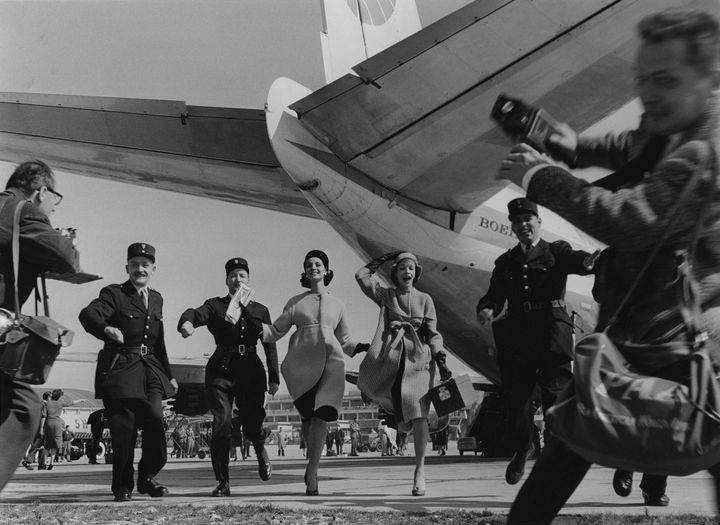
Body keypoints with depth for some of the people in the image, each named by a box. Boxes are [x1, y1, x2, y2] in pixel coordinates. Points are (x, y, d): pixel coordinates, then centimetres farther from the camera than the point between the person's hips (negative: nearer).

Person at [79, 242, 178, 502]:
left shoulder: (156, 298, 17)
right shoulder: (114, 293, -2)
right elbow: (87, 314, -22)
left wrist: (169, 374, 23)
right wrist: (106, 328, -42)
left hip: (150, 369, 5)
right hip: (119, 368, -4)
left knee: (155, 419, -11)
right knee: (123, 428, -6)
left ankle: (147, 477, 8)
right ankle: (122, 487, 10)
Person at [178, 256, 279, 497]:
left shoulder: (260, 310, 13)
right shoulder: (215, 305, 8)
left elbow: (270, 346, 10)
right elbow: (196, 313, -14)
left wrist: (274, 378, 3)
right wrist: (186, 322, -38)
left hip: (251, 370, 1)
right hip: (221, 370, -1)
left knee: (252, 425, -4)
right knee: (221, 425, -11)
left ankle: (261, 450, 34)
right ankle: (222, 483, 0)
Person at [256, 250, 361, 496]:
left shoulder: (337, 305, 22)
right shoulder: (296, 302, 17)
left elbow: (345, 341, 24)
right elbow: (275, 332, 15)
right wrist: (256, 324, -1)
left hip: (331, 361, 1)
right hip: (302, 361, -1)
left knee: (321, 415, -15)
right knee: (308, 414, -12)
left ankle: (311, 473, -11)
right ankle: (313, 460, 14)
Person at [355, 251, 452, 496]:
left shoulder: (425, 299, 14)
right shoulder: (386, 295, 14)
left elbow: (433, 333, 12)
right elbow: (361, 275, 7)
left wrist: (440, 360, 2)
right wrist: (383, 259, 14)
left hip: (419, 357, -1)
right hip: (393, 355, 2)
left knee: (419, 413, -10)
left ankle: (420, 470, -7)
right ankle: (401, 415, 10)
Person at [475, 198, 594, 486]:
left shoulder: (556, 250, 14)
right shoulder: (505, 261, 22)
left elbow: (576, 259, -8)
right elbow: (495, 294, 11)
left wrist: (590, 262, -33)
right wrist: (485, 309, -13)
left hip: (551, 325, -3)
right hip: (517, 330, 3)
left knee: (554, 389, -10)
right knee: (515, 391, 2)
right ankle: (522, 446, 22)